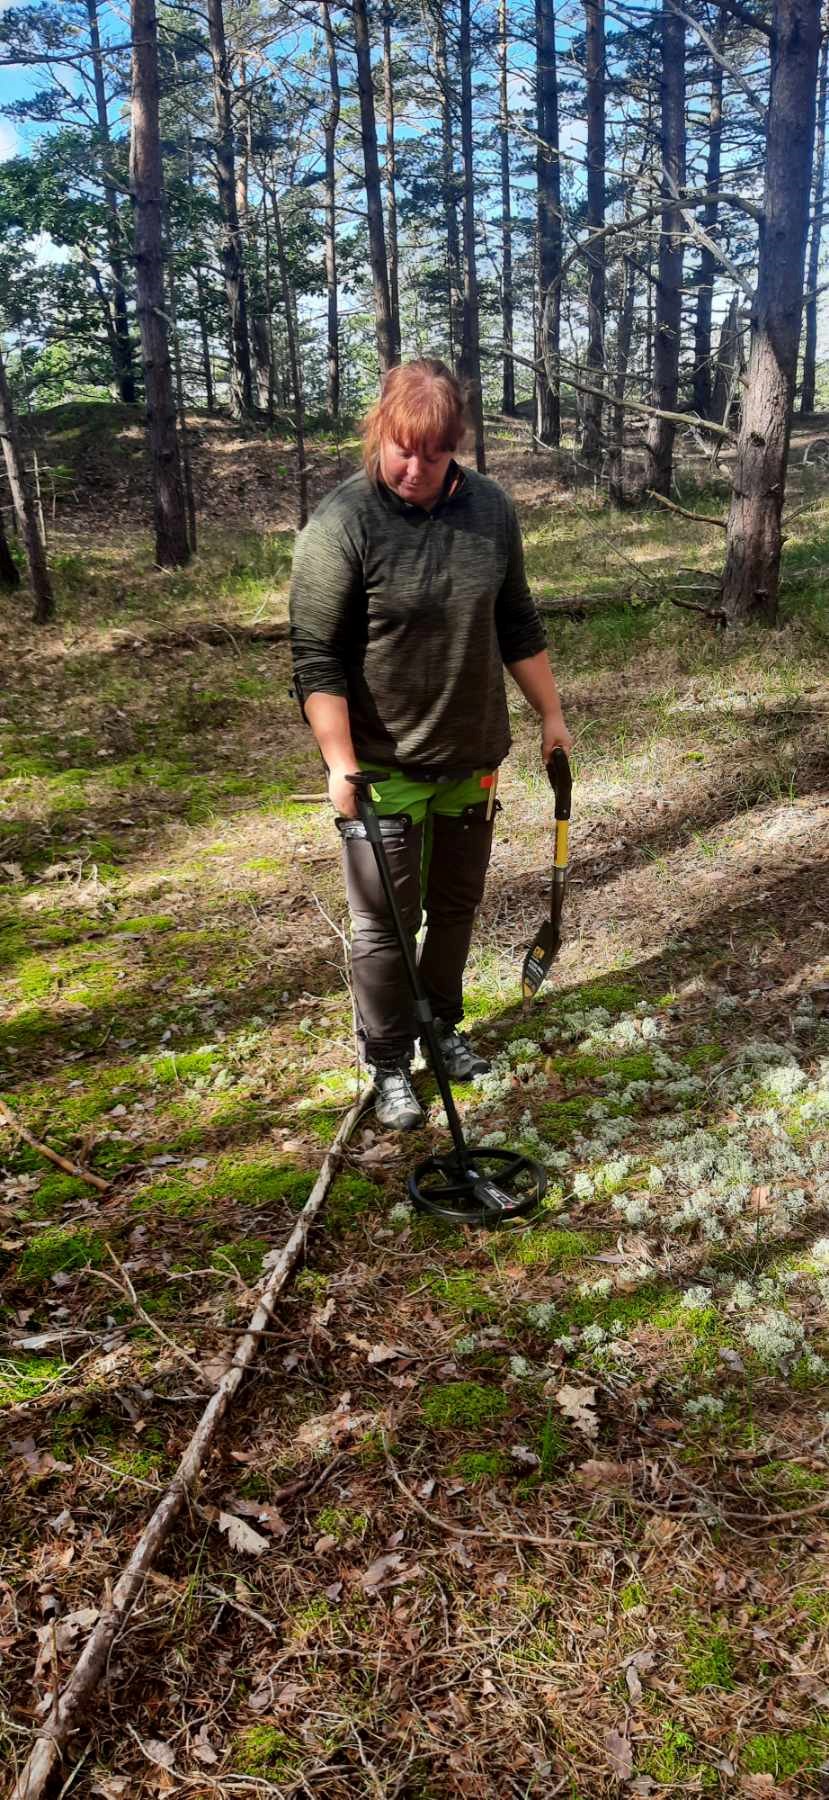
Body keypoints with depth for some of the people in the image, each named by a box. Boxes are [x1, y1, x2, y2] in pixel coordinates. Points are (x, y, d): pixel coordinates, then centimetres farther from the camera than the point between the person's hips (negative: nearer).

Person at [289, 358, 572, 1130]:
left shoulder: (491, 508, 0)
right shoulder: (340, 525, -16)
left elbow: (517, 624, 11)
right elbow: (316, 659, -17)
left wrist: (550, 715, 13)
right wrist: (341, 764, -24)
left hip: (472, 757, 5)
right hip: (384, 769, -5)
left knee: (457, 903, 19)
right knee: (385, 922, 5)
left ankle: (442, 1026, 39)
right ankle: (389, 1064, 22)